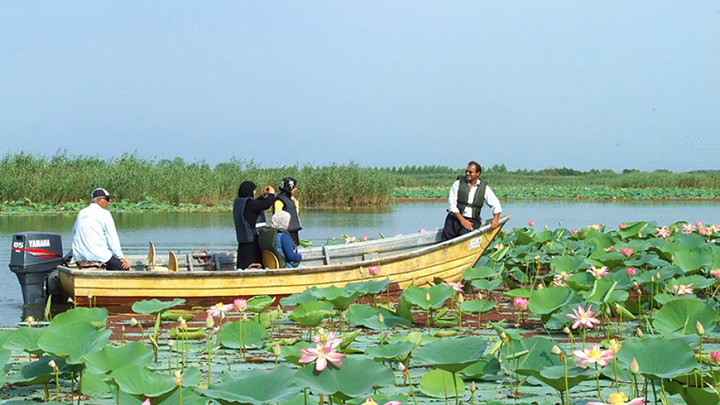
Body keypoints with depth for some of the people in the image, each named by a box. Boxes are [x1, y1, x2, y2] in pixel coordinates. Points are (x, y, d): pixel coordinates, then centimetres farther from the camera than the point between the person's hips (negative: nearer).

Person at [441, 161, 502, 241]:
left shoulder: (484, 188, 11)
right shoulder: (458, 183, 7)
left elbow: (496, 204, 14)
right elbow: (452, 204, 0)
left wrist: (496, 218, -7)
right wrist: (462, 220, -10)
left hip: (472, 220, 0)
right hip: (455, 218, 0)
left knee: (464, 234, -31)